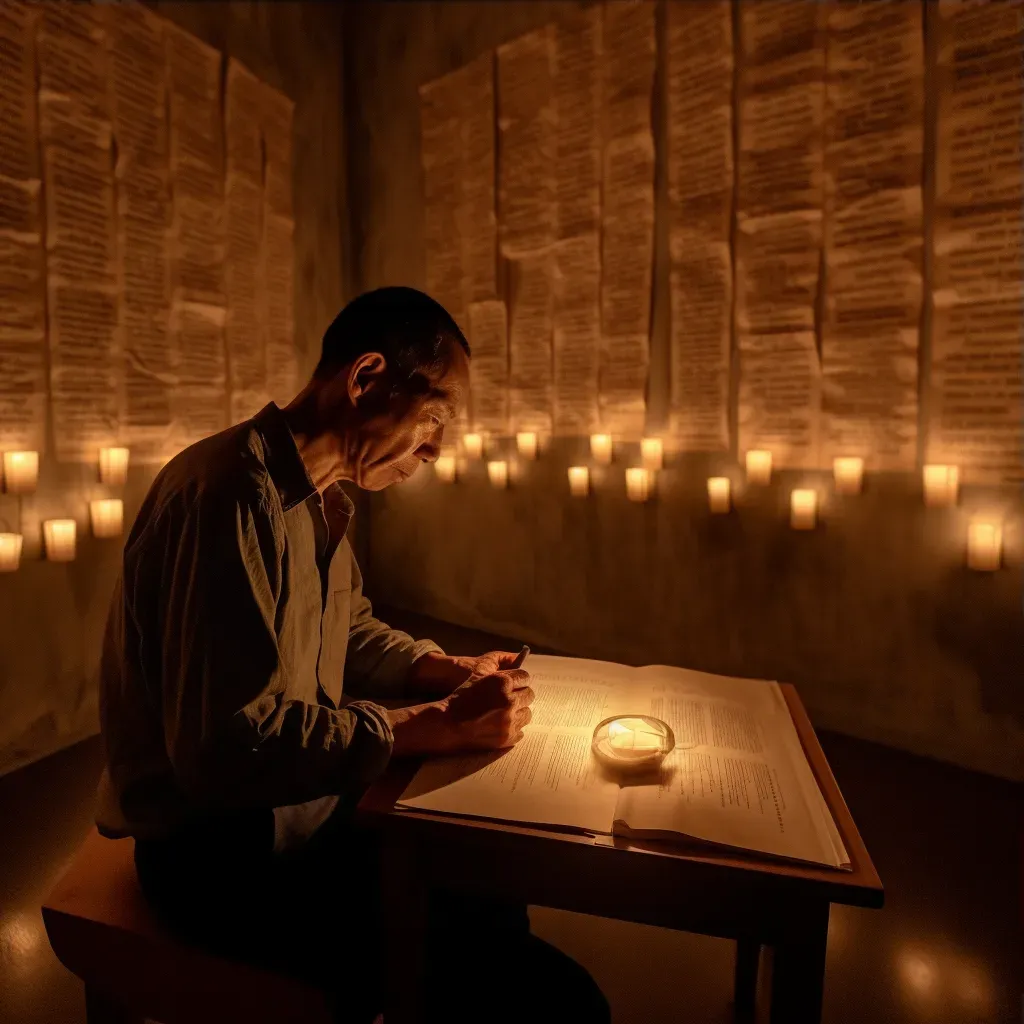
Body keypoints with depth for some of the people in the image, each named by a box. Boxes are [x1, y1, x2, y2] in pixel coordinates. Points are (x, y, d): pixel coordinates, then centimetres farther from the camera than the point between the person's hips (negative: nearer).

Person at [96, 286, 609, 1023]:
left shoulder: (323, 498, 7)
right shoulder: (232, 494, -27)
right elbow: (227, 744, -31)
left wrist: (446, 671, 1)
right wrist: (433, 727, -25)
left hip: (302, 804, 10)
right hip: (225, 850, -9)